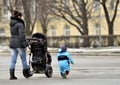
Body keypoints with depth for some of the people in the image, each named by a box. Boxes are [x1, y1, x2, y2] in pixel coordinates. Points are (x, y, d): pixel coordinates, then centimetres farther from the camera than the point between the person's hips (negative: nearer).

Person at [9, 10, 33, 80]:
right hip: (19, 44, -7)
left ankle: (12, 75, -1)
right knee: (24, 58, 7)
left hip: (12, 43, 7)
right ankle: (26, 73, 17)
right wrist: (25, 44, -16)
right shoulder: (20, 24, -12)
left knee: (13, 59, 4)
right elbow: (22, 35, -18)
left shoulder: (11, 24, 13)